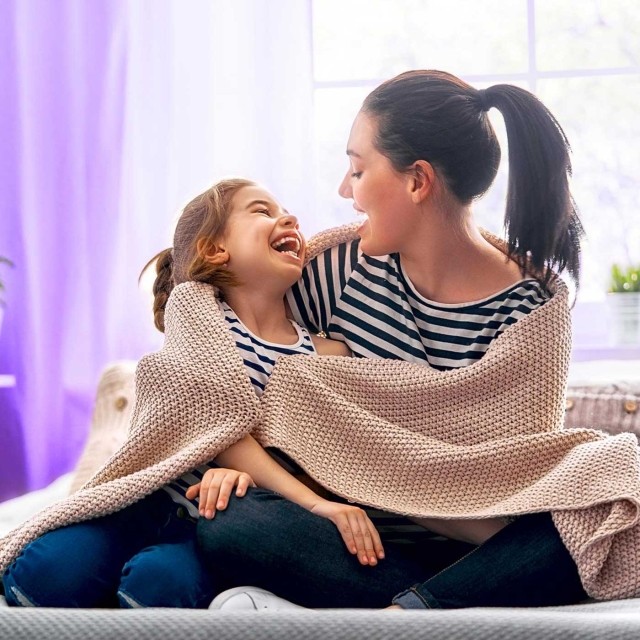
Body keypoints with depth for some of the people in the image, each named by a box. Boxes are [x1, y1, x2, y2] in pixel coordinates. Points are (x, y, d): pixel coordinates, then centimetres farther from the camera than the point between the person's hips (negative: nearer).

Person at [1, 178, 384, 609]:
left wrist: (249, 473, -27)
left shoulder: (325, 354, 6)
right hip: (156, 497, 0)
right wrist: (312, 501, -26)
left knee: (158, 581, -32)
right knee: (49, 572, -26)